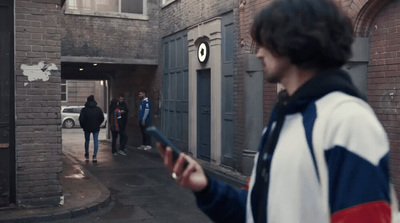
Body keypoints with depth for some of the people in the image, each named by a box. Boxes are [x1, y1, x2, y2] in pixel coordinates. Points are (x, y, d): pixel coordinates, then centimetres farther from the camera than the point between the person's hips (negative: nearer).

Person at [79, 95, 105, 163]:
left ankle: (87, 155, 26)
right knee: (96, 141, 3)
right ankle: (95, 156, -5)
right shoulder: (98, 109, -2)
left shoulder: (84, 110, -7)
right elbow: (102, 118, 1)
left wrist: (83, 126, 7)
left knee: (87, 141, 16)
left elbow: (81, 119, -9)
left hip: (87, 128, 0)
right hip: (96, 128, 0)